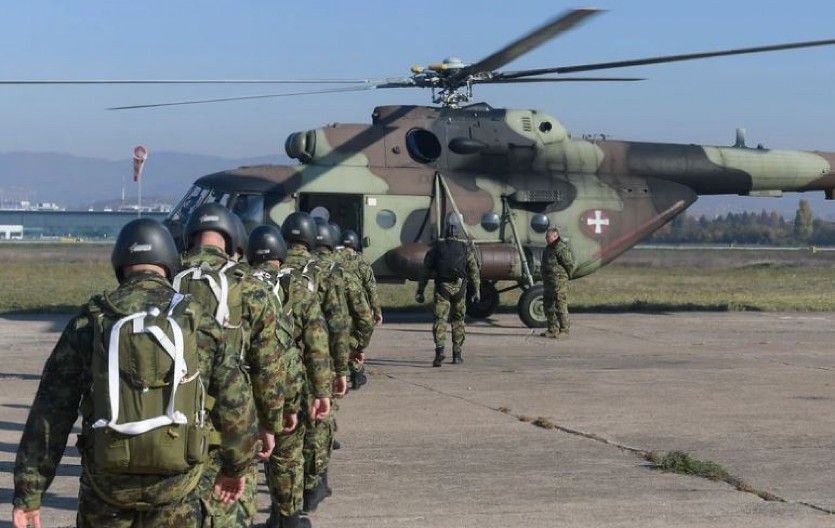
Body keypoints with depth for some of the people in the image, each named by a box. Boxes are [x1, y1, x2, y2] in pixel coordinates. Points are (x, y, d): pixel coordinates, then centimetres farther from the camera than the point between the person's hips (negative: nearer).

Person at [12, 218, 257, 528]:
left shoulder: (90, 322, -2)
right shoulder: (198, 322, -2)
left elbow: (51, 412, -3)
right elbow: (235, 404, 2)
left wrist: (28, 490, 0)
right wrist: (236, 466, 18)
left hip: (107, 475, 1)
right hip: (174, 479, 0)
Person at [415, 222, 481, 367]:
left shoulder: (436, 248, 10)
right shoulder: (465, 248, 12)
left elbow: (426, 271, 7)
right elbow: (474, 270, 6)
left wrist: (420, 291, 8)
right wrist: (477, 291, 7)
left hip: (442, 286, -1)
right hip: (459, 287, 1)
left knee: (440, 319, -6)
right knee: (458, 320, 15)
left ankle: (440, 349, -27)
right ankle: (457, 354, 18)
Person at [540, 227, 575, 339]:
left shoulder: (561, 248, -14)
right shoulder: (549, 248, 17)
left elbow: (570, 264, -14)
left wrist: (566, 277, -4)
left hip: (559, 281, -10)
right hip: (548, 281, 10)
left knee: (560, 306, -8)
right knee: (548, 306, 13)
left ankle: (564, 330, -5)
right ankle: (552, 329, 20)